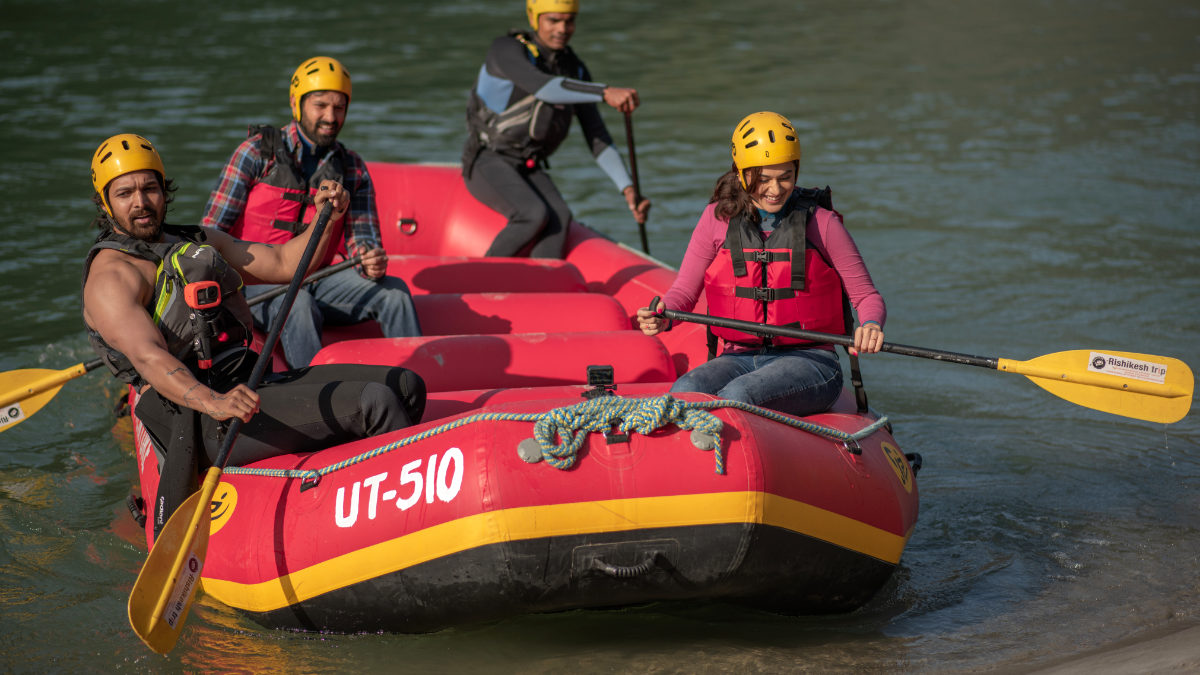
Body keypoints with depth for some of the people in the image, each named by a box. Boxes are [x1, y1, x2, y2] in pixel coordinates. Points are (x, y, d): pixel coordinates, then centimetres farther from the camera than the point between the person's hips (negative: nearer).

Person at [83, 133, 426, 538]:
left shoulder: (197, 242, 22)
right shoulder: (110, 276, -7)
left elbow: (284, 265, 22)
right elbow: (148, 357, -24)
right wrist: (212, 403, -41)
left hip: (254, 384, 9)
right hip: (203, 426, -9)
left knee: (405, 385, 4)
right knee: (372, 403, -21)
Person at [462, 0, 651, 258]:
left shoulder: (576, 71, 6)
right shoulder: (505, 50, -13)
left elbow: (597, 138, 5)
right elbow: (541, 87, -34)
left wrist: (628, 189, -8)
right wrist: (606, 93, -45)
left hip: (529, 170, 5)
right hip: (487, 162, -5)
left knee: (559, 216, -26)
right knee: (534, 214, -31)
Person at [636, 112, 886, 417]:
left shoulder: (820, 223, -1)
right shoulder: (718, 218, 5)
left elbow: (867, 296, 4)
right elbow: (684, 291, 8)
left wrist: (871, 325, -20)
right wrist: (661, 317, -16)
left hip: (808, 361, -3)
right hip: (740, 358, 3)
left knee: (736, 395, -34)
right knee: (683, 392, -30)